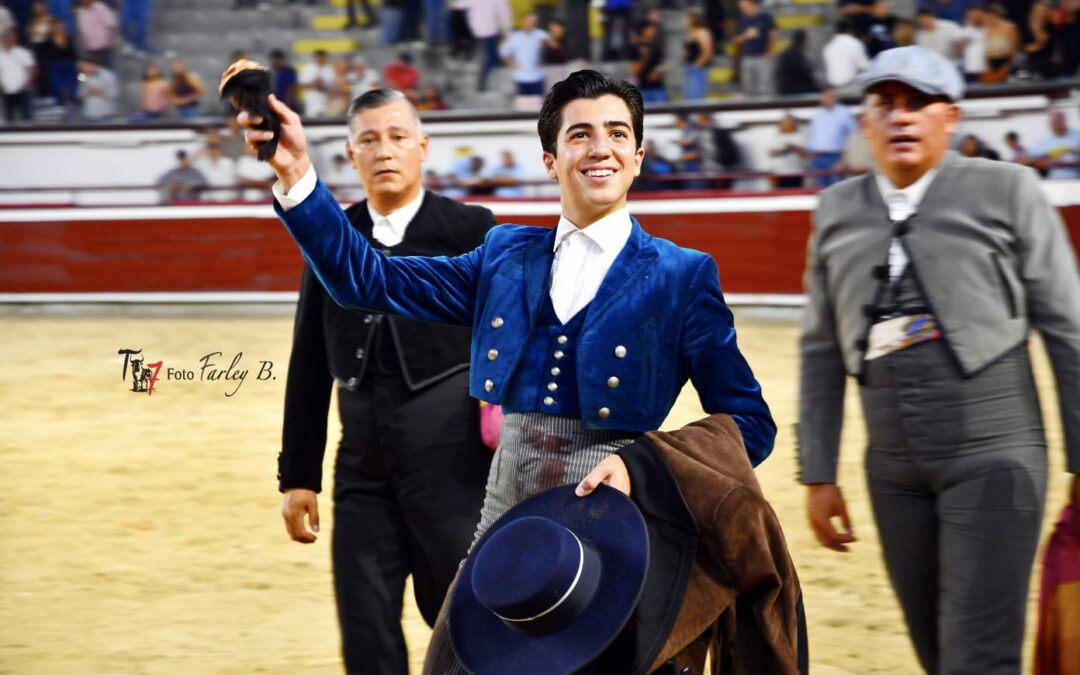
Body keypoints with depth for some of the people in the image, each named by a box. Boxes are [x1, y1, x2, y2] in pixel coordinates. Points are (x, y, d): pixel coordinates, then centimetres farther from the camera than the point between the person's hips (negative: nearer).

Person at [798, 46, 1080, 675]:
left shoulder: (1008, 192, -3)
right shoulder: (838, 212, 8)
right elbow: (822, 352, 14)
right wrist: (818, 475, 11)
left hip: (993, 457, -4)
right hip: (895, 472, 5)